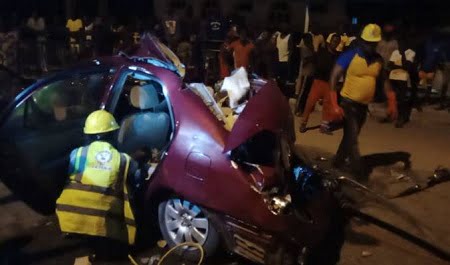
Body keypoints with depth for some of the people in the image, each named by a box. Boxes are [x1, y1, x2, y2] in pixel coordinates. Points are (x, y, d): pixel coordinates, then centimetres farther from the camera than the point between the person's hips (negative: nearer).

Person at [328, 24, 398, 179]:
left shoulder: (378, 59, 1)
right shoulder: (349, 56, -14)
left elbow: (384, 81, 13)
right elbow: (333, 78, -17)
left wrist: (391, 102, 4)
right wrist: (334, 105, -24)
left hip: (364, 105, 6)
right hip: (348, 103, -6)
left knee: (351, 136, 16)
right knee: (352, 138, -8)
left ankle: (338, 162, 32)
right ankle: (359, 171, 0)